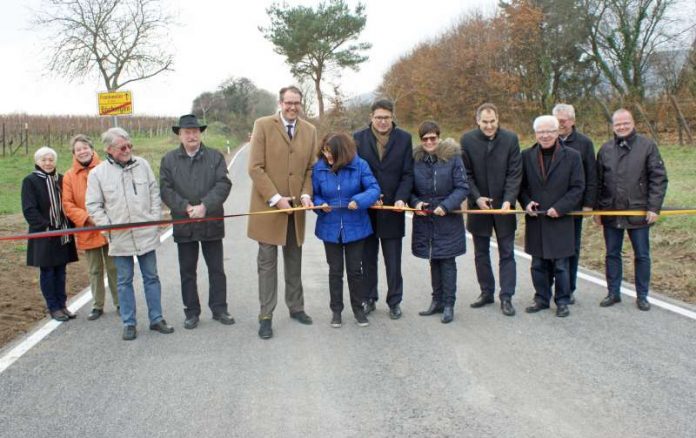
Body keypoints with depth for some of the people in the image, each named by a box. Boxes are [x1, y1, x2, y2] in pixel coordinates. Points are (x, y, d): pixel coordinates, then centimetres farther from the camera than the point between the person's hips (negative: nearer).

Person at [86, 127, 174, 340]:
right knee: (124, 281, 8)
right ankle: (129, 323, 19)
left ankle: (156, 319, 20)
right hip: (119, 237, -1)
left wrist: (155, 217, 0)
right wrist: (107, 226, -8)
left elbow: (154, 192, 8)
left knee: (151, 277, 9)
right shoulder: (98, 173, -3)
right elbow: (93, 205, 1)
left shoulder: (142, 164, 2)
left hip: (146, 234, 2)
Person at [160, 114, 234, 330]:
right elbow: (166, 189, -4)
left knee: (216, 269, 9)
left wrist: (205, 206, -21)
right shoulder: (169, 160, 3)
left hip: (212, 223, 0)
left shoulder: (215, 156, 2)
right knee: (187, 272, 9)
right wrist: (186, 208, -18)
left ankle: (219, 309, 21)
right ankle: (192, 313, 20)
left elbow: (223, 184, -8)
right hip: (184, 225, 0)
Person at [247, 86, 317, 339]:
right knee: (267, 262, 2)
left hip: (295, 207, 4)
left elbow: (310, 169, 11)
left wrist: (306, 194, -6)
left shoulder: (309, 130, 7)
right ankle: (266, 316, 10)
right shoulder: (263, 126, -6)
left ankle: (296, 307, 28)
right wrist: (275, 198, -16)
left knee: (294, 261, 14)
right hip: (268, 206, -4)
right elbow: (255, 167, -10)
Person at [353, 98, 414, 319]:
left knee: (393, 261, 6)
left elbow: (407, 174, 0)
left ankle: (394, 301, 18)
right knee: (368, 258, 11)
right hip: (366, 209, 1)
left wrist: (401, 198, -14)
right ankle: (369, 299, 24)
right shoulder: (358, 138, 1)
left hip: (392, 209, 0)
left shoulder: (404, 138, 2)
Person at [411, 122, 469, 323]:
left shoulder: (453, 157, -8)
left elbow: (462, 188, -7)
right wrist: (416, 202, -10)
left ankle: (449, 304, 11)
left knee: (447, 262, 2)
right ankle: (437, 301, 26)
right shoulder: (416, 159, 1)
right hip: (424, 219, 3)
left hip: (448, 219, -3)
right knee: (433, 261, 14)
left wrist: (446, 205, -19)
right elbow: (410, 188, 9)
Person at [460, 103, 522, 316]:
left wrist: (508, 200, -16)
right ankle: (486, 292, 25)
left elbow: (515, 173, -6)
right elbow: (465, 173, -2)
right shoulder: (467, 140, -4)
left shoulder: (510, 139, -5)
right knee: (481, 253, 12)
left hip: (503, 205, -1)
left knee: (507, 253, 3)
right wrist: (477, 197, -13)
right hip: (478, 205, 1)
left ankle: (506, 297, 9)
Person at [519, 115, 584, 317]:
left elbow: (578, 187, -3)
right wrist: (526, 202, -7)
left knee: (560, 265, 4)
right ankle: (541, 298, 24)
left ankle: (562, 301, 18)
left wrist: (559, 208, -13)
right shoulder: (527, 156, 5)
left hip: (560, 220, -2)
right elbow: (521, 185, 12)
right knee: (538, 265, 10)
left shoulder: (572, 156, -2)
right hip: (535, 220, 3)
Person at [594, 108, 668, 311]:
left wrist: (654, 207, -12)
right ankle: (613, 293, 22)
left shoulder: (647, 146, -4)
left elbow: (659, 178, -6)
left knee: (642, 255, 6)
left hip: (639, 212, -3)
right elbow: (598, 182, 8)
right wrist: (596, 210, 5)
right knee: (612, 255, 10)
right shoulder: (605, 149, 5)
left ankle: (642, 296, 18)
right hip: (611, 212, 3)